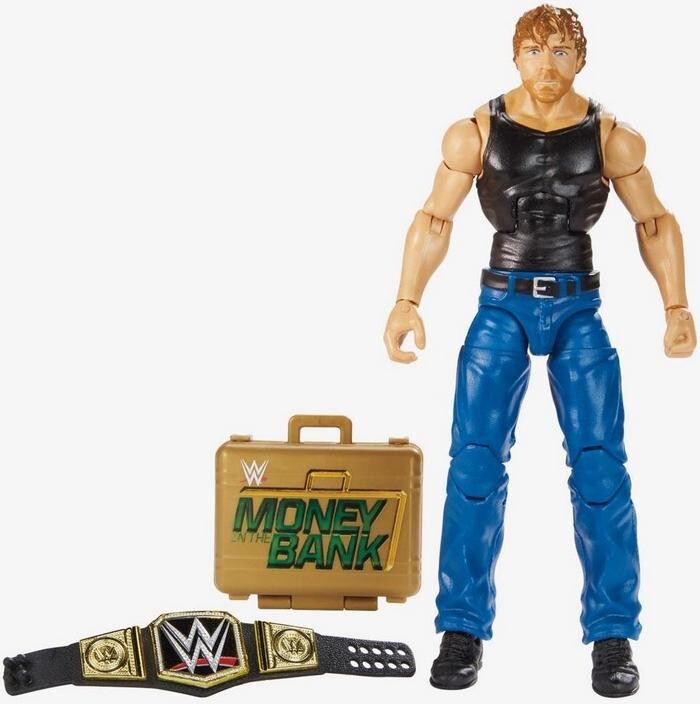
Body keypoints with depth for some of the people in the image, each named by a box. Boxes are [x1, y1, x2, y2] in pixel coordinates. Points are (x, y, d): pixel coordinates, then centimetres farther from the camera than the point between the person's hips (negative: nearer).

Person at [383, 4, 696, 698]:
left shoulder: (612, 137, -2)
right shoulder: (476, 132, -4)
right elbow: (434, 220, -1)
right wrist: (406, 303, -12)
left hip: (580, 312, 0)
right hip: (502, 308, 0)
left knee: (601, 469, -6)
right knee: (474, 464, -7)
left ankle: (613, 637, 2)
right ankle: (462, 629, 2)